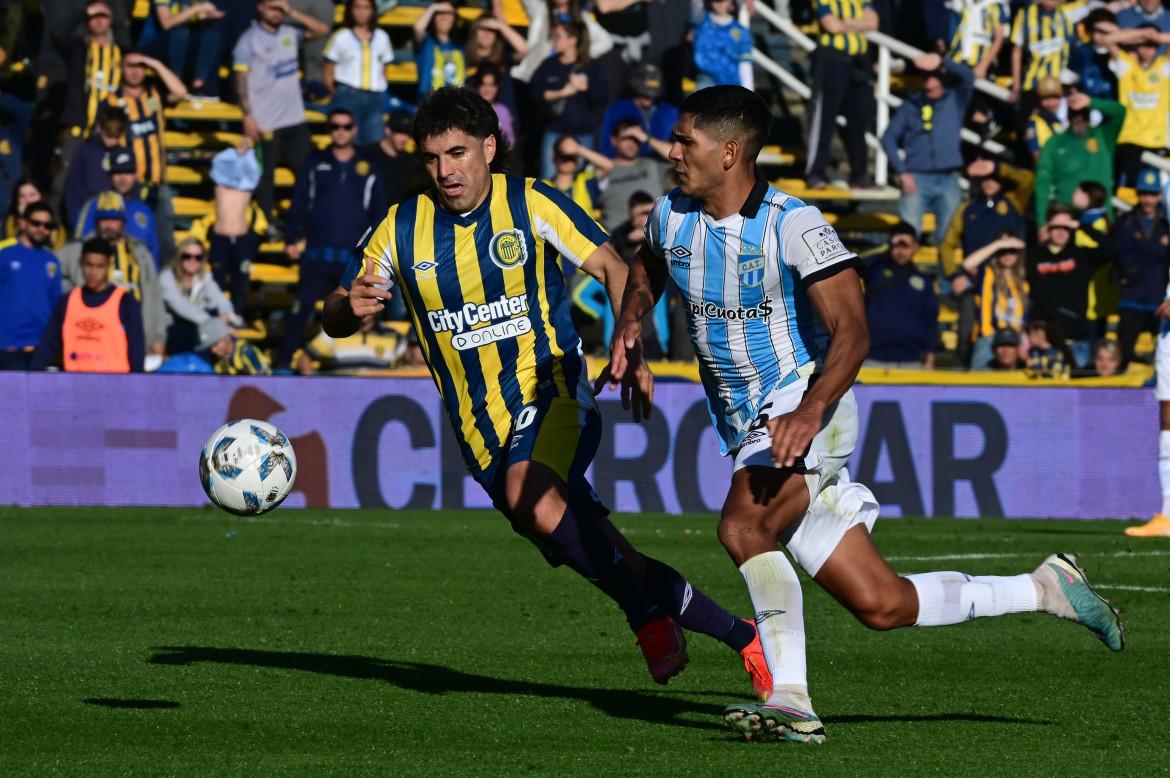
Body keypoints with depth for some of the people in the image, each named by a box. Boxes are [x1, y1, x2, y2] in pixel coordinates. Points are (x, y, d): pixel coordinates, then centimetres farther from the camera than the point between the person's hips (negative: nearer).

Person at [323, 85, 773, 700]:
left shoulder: (531, 205, -5)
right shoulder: (401, 230, 2)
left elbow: (611, 268, -2)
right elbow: (334, 321, 7)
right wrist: (350, 307, -18)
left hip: (552, 393, -3)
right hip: (482, 428, 3)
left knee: (529, 495, -35)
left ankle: (650, 615, -24)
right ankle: (740, 636, 8)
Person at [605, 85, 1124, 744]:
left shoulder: (793, 225, -15)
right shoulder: (671, 218, 5)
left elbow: (852, 332, -22)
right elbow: (645, 274, 29)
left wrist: (811, 410, -37)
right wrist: (629, 328, 9)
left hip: (807, 406, -7)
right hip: (748, 431, 7)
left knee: (743, 527, -33)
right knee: (881, 604, 2)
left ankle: (791, 699, -26)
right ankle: (1047, 589, 15)